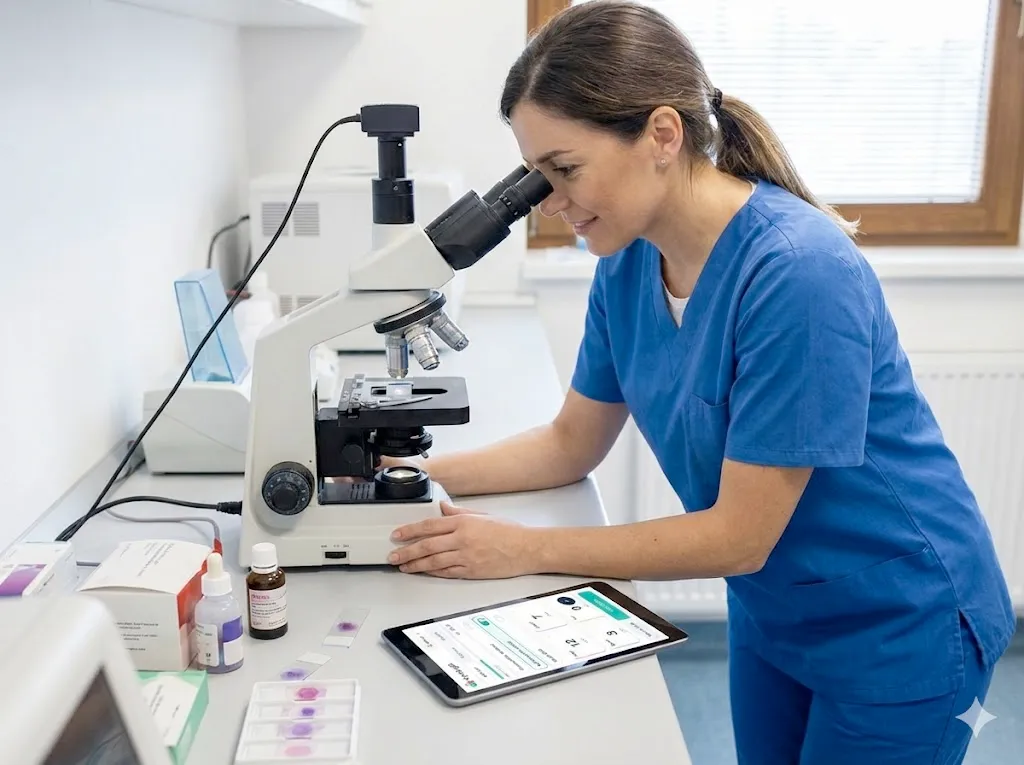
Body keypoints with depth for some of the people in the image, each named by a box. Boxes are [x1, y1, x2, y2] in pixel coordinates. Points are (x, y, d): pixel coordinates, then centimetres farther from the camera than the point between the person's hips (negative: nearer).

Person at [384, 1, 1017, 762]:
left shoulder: (800, 272, -31)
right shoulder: (628, 263, -9)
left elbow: (738, 535, -27)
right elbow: (572, 443, 3)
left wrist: (525, 548, -24)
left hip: (899, 632, -6)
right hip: (769, 610, 6)